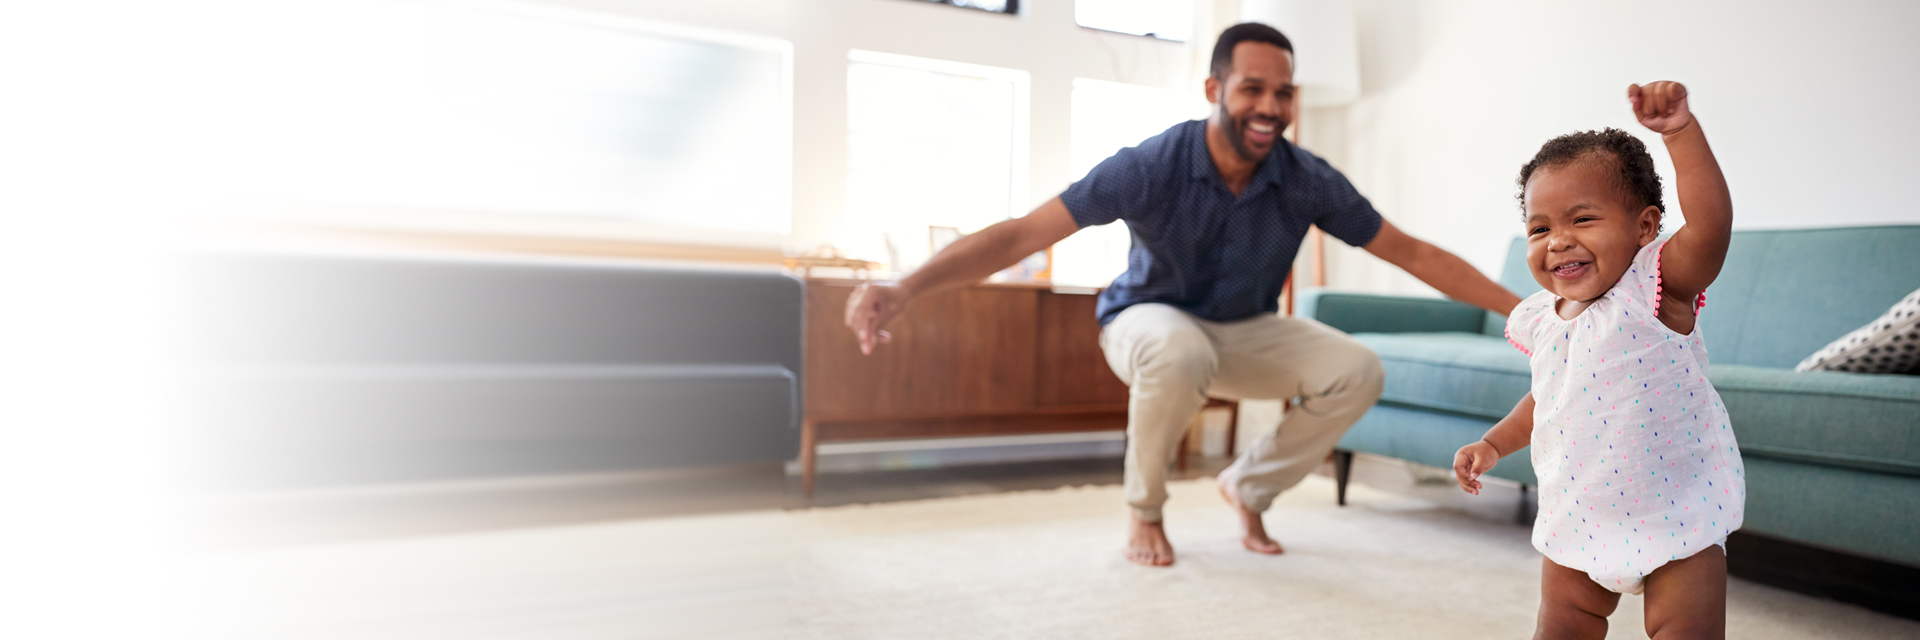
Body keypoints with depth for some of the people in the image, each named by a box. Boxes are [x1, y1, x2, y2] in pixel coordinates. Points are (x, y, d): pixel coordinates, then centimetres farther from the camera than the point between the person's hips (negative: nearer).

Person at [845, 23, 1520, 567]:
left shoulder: (1308, 182, -16)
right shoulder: (1153, 167, -27)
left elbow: (1412, 253, -6)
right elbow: (1023, 233, -33)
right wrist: (906, 287, -45)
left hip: (1247, 331, 4)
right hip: (1150, 319, -4)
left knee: (1357, 371, -17)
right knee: (1180, 352, -39)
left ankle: (1249, 483, 9)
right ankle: (1144, 510, -9)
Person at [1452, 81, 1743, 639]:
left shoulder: (1655, 290, -16)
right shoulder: (1541, 320, 0)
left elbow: (1711, 221, -35)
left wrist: (1680, 130, -41)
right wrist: (1492, 443, 8)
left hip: (1675, 517, -5)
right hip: (1576, 520, 5)